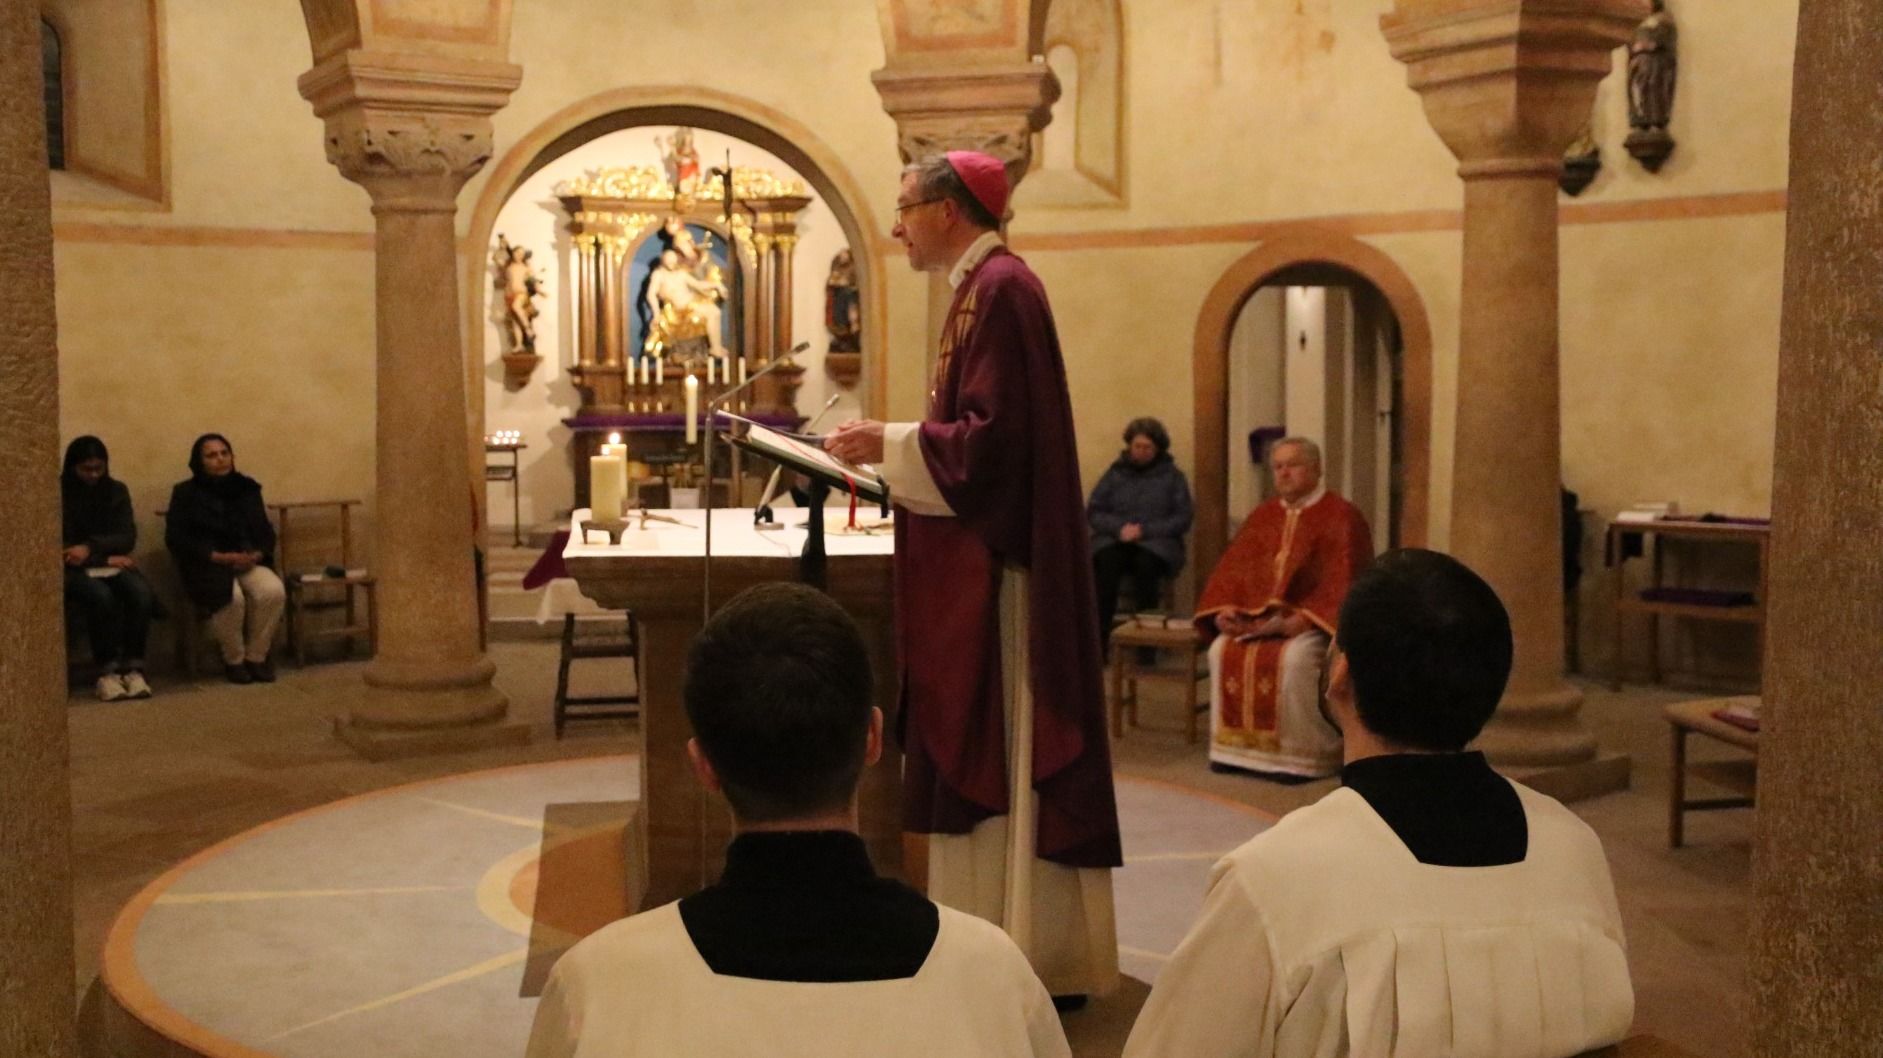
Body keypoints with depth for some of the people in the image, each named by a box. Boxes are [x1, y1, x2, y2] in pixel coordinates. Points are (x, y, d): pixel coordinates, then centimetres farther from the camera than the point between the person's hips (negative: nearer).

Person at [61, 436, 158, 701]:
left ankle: (133, 668, -27)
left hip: (111, 563, 3)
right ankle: (107, 671, -30)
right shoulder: (57, 493, -1)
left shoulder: (116, 490, 9)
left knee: (141, 592, -31)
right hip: (74, 569, -3)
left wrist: (90, 547, -17)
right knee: (101, 596, -37)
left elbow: (128, 538, 0)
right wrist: (106, 557, -12)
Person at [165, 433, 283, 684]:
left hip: (248, 563, 4)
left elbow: (265, 532, 13)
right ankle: (234, 661, -14)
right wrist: (217, 556, -17)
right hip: (206, 567, -4)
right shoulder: (186, 493, 2)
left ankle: (256, 657, -12)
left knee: (273, 591, -29)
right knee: (232, 596, -36)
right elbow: (176, 539, -5)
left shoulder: (247, 489, 14)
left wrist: (256, 554, -12)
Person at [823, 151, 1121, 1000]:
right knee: (982, 758, 13)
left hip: (997, 572, -10)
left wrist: (888, 444, -14)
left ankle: (1036, 963, 5)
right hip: (979, 568, 10)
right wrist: (889, 449, 14)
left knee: (1001, 760, -4)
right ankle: (1033, 955, 21)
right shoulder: (986, 286, 16)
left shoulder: (997, 289, -15)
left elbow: (991, 440, -22)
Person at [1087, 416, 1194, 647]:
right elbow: (1093, 512, 7)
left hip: (1156, 542, -1)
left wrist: (1144, 530, -13)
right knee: (1106, 561, -34)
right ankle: (1100, 636, -37)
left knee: (1146, 562, -37)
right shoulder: (1115, 473, 15)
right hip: (1114, 539, 1)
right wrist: (1119, 528, -13)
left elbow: (1182, 519, 1)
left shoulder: (1172, 476, 11)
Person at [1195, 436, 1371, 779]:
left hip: (1316, 622, -5)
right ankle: (1236, 747, -13)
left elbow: (1341, 583, -13)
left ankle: (1299, 754, -24)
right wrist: (1225, 608, -6)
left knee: (1294, 659, -35)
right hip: (1259, 617, 6)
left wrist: (1303, 618, -24)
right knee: (1222, 651, -21)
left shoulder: (1341, 516, -4)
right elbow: (1234, 568, 12)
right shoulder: (1263, 515, 15)